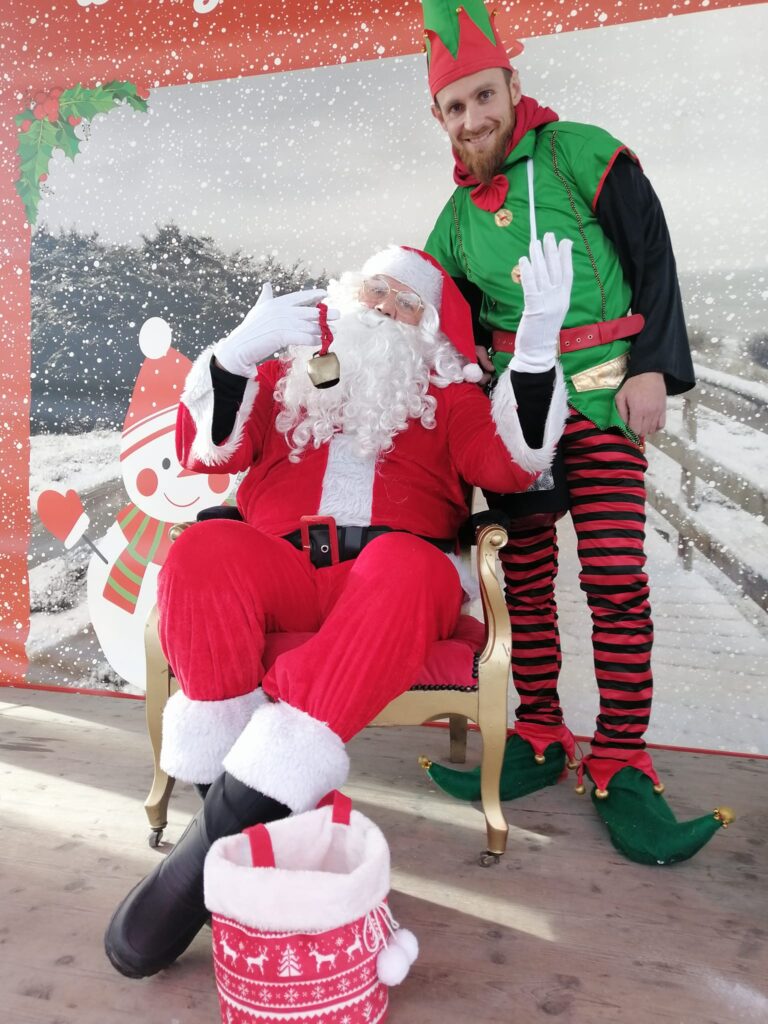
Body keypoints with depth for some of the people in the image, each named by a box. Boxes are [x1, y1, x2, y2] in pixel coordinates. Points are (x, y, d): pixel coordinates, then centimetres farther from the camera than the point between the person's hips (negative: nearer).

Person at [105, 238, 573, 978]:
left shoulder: (447, 393, 22)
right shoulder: (284, 374, 24)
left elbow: (510, 466, 3)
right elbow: (204, 452, 10)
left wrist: (538, 342, -7)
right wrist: (238, 351, -5)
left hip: (393, 566, 0)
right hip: (279, 564, 1)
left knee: (410, 569, -35)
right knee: (204, 551, -30)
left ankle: (232, 818, -35)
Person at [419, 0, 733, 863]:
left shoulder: (582, 154, 1)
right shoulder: (457, 218, 13)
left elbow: (652, 258, -2)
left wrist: (653, 368, -10)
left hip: (601, 400, -4)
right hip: (513, 406, 5)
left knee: (617, 579, -10)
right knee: (524, 579, 5)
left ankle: (620, 763, 2)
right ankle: (540, 737, 18)